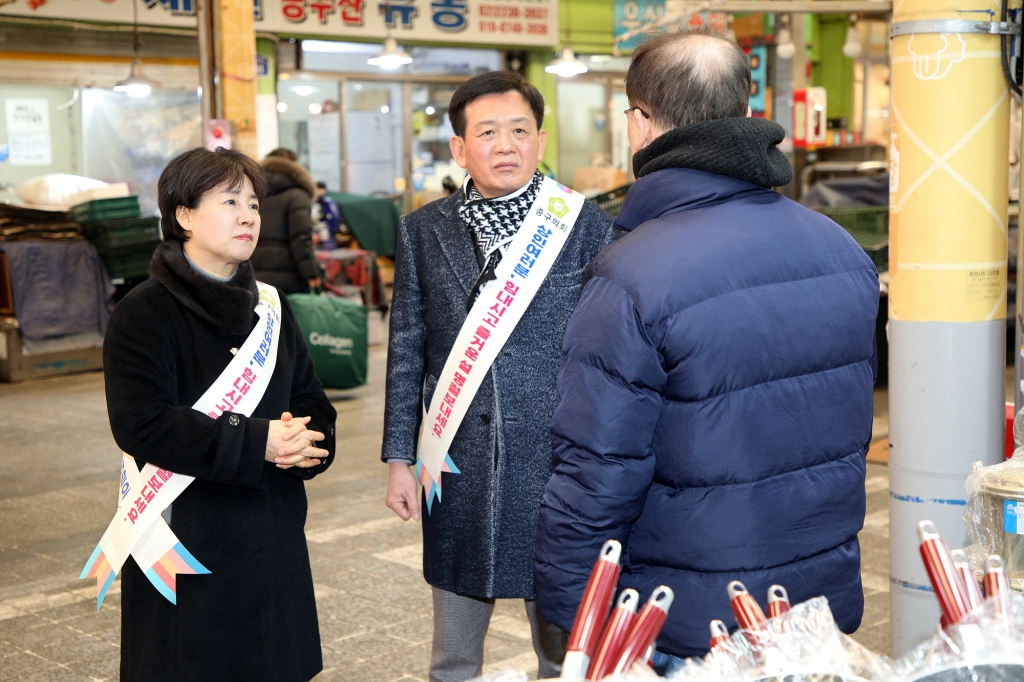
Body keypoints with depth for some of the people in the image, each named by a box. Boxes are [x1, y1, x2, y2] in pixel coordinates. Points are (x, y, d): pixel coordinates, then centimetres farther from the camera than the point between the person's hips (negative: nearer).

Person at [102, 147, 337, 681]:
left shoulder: (268, 305, 13)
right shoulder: (146, 312, -8)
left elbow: (311, 400, 13)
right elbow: (140, 424, -18)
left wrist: (305, 441, -11)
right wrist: (254, 442, -21)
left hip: (271, 534, 6)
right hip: (186, 533, -6)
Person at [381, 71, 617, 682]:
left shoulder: (587, 227, -3)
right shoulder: (424, 230, 5)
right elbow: (407, 350, 8)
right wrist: (400, 458, 6)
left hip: (557, 466, -2)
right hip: (457, 470, 2)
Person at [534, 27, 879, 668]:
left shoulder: (631, 282, -22)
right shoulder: (845, 251, 0)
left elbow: (596, 482, -21)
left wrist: (565, 621, -9)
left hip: (691, 635, -6)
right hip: (829, 604, 6)